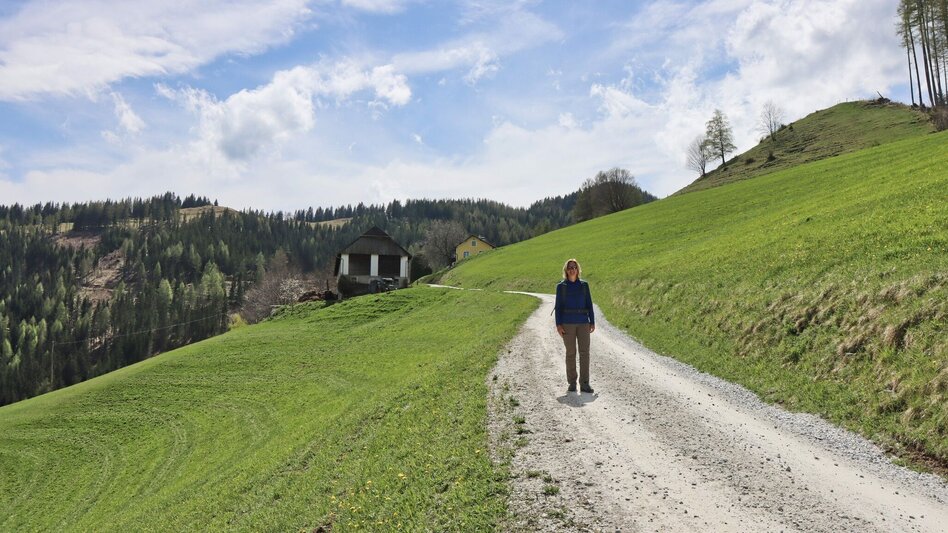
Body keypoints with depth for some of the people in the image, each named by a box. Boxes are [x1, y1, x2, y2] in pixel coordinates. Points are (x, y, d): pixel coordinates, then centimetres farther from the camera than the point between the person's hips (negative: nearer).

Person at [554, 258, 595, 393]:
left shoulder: (584, 285, 8)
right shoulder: (561, 286, 2)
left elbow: (589, 304, 9)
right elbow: (558, 306, 1)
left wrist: (592, 322, 2)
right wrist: (558, 325, -7)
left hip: (583, 322, 2)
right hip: (567, 323, -2)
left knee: (585, 352, -4)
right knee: (570, 352, 1)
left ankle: (584, 384, 0)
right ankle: (572, 383, 9)